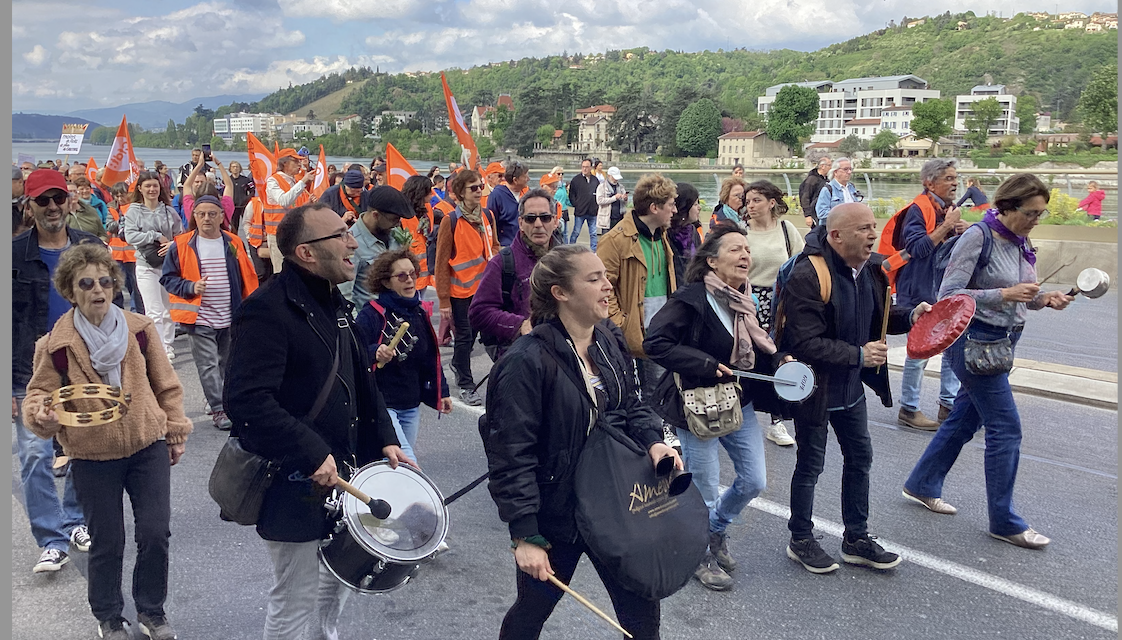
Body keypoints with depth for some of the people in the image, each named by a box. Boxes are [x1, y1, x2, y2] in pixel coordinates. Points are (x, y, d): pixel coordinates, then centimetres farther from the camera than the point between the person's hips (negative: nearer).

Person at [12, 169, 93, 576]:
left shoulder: (91, 247, 5)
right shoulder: (16, 254, -2)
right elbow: (9, 323, -1)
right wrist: (9, 384, -6)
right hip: (33, 373, -2)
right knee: (35, 456, -3)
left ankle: (77, 521, 28)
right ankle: (53, 541, 7)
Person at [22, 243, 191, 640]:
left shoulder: (140, 329, -3)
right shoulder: (56, 344, -9)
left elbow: (165, 385, 6)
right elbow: (39, 392, 1)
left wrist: (176, 432, 10)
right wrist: (41, 413, -22)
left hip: (148, 448, 1)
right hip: (92, 458, -1)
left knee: (155, 533, 1)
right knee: (106, 543, 8)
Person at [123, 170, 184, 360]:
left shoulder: (169, 211, 4)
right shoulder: (134, 211, -1)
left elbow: (181, 235, 6)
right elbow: (130, 236, -12)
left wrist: (173, 245, -14)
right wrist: (157, 236, -14)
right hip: (147, 266, -3)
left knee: (169, 309, 12)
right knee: (154, 311, -9)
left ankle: (168, 345, 28)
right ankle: (160, 351, -8)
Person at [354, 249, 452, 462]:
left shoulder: (421, 313, 8)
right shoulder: (371, 315, -13)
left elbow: (431, 358, 18)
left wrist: (441, 392, 20)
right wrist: (375, 354, -37)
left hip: (411, 406, 7)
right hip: (381, 404, -7)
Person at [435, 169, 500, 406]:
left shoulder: (487, 216, 3)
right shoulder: (451, 221, -13)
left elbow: (494, 247, 16)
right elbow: (442, 262, -11)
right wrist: (444, 299, -12)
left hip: (483, 286, 5)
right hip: (460, 289, -5)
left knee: (474, 331, 17)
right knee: (464, 335, 3)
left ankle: (457, 363, 43)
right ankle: (466, 385, 14)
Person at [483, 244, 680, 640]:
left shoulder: (610, 340, -1)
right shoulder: (526, 362, -24)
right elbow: (512, 456, -22)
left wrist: (653, 442, -7)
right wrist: (525, 537, -22)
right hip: (554, 514, -6)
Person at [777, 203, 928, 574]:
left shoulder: (870, 269, 0)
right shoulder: (807, 276, -26)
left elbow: (877, 316, 15)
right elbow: (806, 344, -28)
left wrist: (909, 317, -4)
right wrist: (858, 355, -26)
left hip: (851, 385, 8)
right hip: (815, 386, -8)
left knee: (860, 458, 16)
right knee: (810, 464, 7)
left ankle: (856, 539, 32)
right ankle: (800, 540, 26)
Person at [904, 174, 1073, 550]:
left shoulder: (1021, 242, 7)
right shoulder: (978, 237, -17)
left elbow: (1019, 298, 17)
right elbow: (948, 295, -20)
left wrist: (1043, 299, -5)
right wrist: (1004, 295, -27)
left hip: (1003, 342, 8)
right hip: (974, 340, -8)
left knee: (965, 419, 16)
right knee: (1006, 427, -6)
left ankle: (922, 486, 32)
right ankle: (1004, 522, 6)